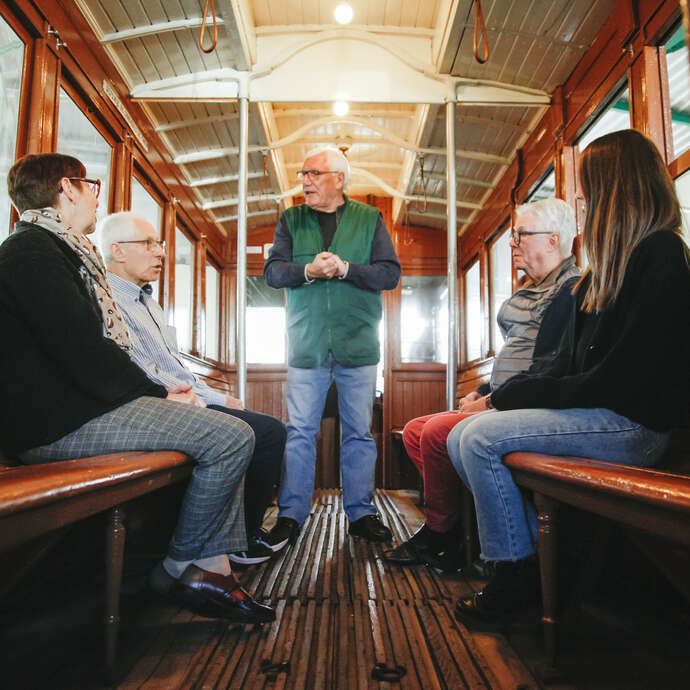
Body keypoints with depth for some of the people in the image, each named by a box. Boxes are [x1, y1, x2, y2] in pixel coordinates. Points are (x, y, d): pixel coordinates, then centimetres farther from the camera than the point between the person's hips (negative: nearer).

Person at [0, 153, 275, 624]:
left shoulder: (59, 250, 22)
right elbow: (85, 355, -20)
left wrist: (159, 391, 6)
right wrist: (157, 394, -10)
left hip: (79, 404, 11)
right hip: (60, 423, -11)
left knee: (227, 432, 11)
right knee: (232, 437, -19)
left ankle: (214, 567, 5)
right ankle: (183, 567, 0)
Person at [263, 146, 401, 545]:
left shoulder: (370, 219, 8)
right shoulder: (291, 220, 11)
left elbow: (391, 274, -1)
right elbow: (273, 271, 2)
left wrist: (345, 268, -13)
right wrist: (308, 270, -16)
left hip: (358, 345, 0)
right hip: (306, 345, 1)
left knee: (359, 432, 5)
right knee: (300, 431, 2)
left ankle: (361, 512, 17)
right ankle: (292, 514, 13)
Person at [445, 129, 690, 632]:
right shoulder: (606, 269, 17)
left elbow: (617, 379, -21)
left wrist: (509, 397, -15)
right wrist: (504, 398, -2)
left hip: (632, 424, -9)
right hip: (594, 413, 9)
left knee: (480, 436, -21)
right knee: (462, 438, -2)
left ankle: (516, 577, -5)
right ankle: (535, 556, 2)